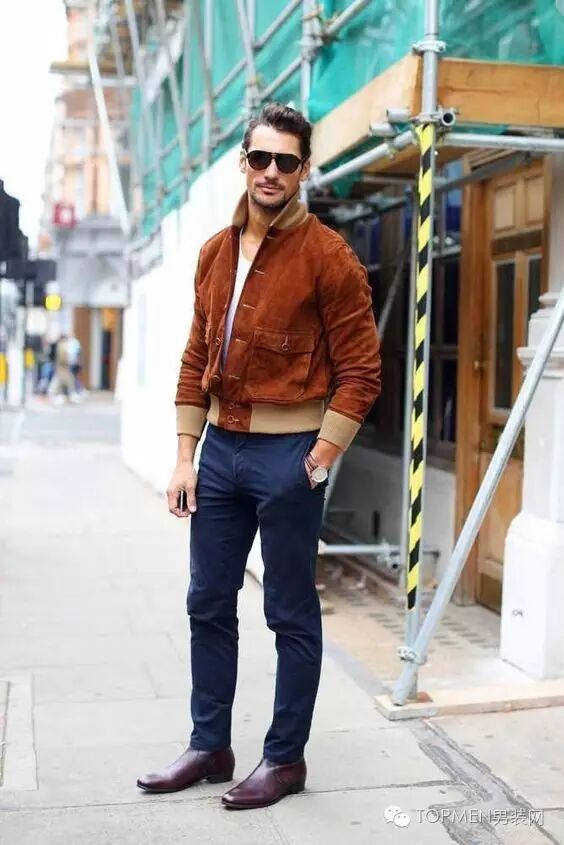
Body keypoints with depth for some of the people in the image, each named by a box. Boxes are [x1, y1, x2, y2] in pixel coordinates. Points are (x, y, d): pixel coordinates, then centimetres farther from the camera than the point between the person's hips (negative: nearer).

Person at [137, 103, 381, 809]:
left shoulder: (327, 255, -8)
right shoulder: (215, 253, 10)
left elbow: (360, 369, -9)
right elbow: (197, 359, 11)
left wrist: (320, 457, -14)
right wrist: (185, 455, 6)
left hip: (288, 452, -6)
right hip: (220, 447, 6)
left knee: (290, 614, 6)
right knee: (208, 605, 13)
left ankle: (286, 757, 20)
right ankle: (209, 746, 28)